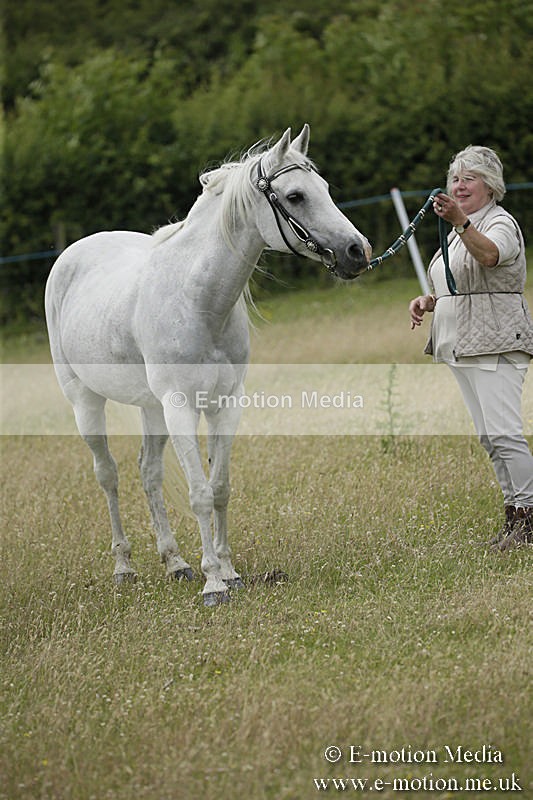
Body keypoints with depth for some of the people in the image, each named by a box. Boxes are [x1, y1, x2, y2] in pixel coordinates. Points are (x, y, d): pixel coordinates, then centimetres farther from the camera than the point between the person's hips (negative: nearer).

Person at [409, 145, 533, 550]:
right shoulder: (460, 230, 20)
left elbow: (489, 254, -32)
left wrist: (459, 221, -49)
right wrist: (428, 301, 9)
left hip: (496, 344, -10)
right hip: (463, 348, 10)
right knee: (489, 436, 9)